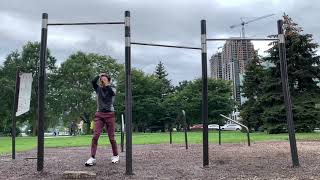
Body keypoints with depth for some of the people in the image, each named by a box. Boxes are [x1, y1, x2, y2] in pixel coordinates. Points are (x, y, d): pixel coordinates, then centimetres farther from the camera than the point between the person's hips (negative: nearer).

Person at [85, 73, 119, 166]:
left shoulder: (112, 88, 5)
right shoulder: (98, 89, 9)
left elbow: (113, 93, -18)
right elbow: (93, 82, -9)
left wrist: (107, 84, -12)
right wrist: (99, 75, -4)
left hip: (110, 115, -1)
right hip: (99, 114, 2)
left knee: (111, 137, 3)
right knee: (95, 135, -13)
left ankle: (115, 156, 19)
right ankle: (92, 158, -13)